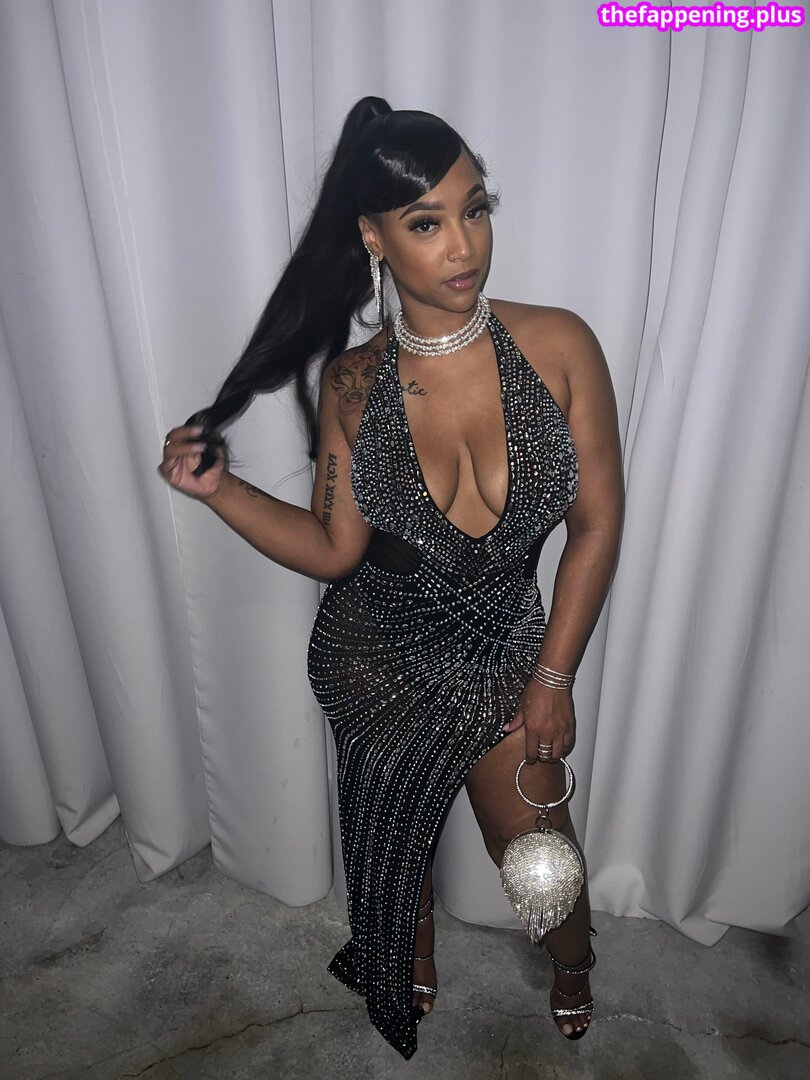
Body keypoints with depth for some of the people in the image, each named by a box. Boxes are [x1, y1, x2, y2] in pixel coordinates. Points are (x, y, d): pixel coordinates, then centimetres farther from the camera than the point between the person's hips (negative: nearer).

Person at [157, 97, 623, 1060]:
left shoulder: (557, 347, -17)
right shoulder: (353, 384, -13)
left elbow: (596, 523, -11)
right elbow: (334, 548, -9)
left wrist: (553, 675, -8)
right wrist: (218, 489, -21)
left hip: (504, 646, 0)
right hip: (378, 655, 1)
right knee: (393, 829, 23)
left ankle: (573, 962, 55)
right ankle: (414, 962, 61)